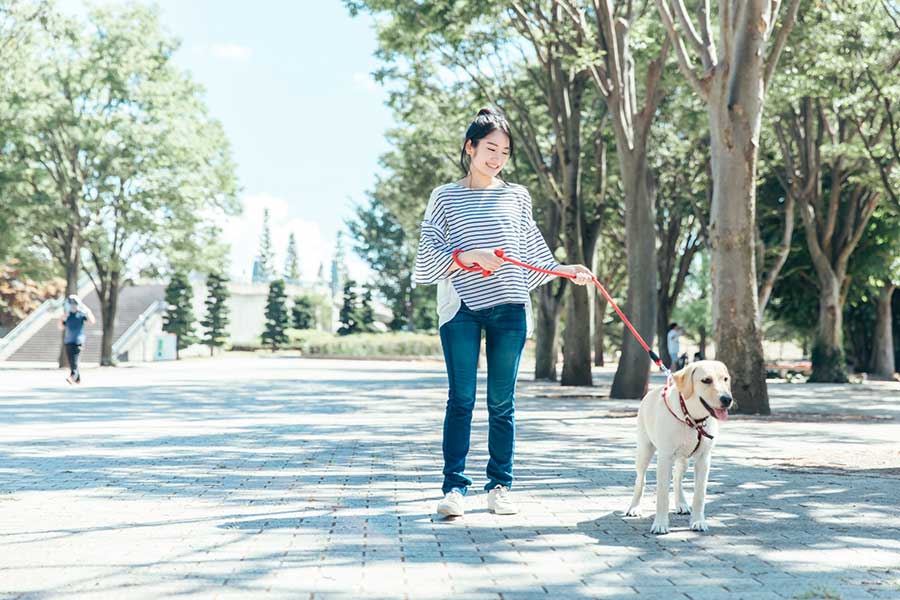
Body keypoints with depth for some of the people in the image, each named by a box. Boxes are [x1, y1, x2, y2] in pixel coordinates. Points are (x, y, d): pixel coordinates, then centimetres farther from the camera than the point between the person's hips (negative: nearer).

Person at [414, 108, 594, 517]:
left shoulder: (517, 196, 15)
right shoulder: (445, 197, 8)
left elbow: (533, 253, 19)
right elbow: (428, 254, 1)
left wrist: (566, 271, 6)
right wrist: (469, 256, -13)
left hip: (508, 308, 2)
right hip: (461, 308, -2)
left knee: (502, 402, 5)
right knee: (460, 399, -4)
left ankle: (499, 486, 12)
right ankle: (454, 486, -1)